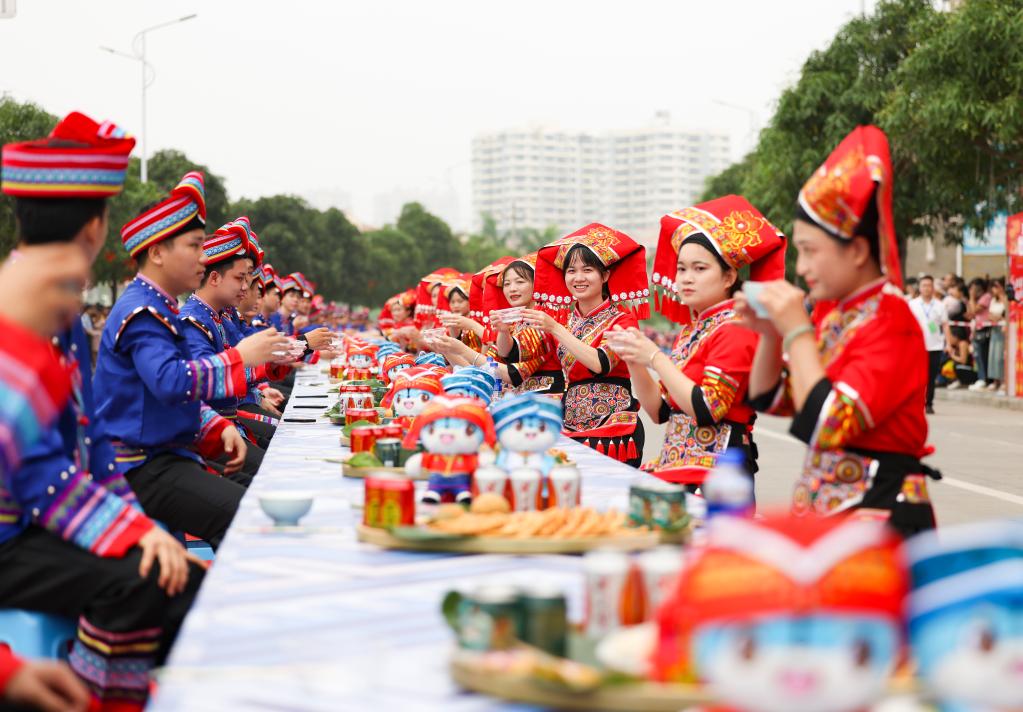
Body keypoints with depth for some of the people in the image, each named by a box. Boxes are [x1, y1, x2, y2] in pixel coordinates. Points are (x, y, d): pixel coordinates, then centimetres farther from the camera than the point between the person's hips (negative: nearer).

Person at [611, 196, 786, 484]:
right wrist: (634, 361, 1)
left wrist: (655, 357, -13)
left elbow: (705, 409, -18)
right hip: (674, 467, 7)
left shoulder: (735, 330, -8)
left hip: (714, 472, -7)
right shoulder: (689, 330, 16)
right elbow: (660, 411, 15)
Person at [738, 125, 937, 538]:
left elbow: (827, 424, -25)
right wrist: (769, 334, 1)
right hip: (821, 509, 8)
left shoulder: (890, 323, -15)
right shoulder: (830, 313, 8)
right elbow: (770, 401, 16)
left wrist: (796, 331, -17)